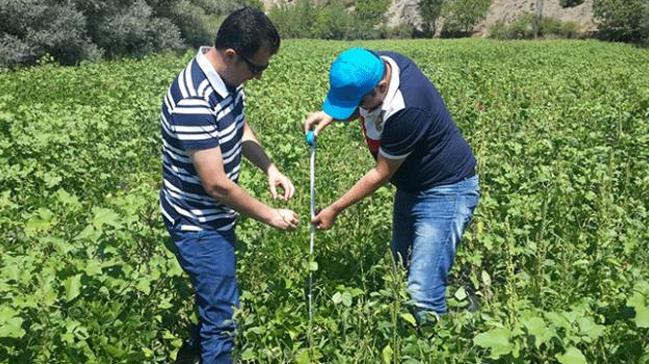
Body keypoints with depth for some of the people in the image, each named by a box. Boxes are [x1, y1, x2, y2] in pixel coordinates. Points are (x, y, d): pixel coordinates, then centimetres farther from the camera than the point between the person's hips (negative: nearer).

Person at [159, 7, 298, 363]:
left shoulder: (228, 76, -4)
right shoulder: (192, 101, -31)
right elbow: (216, 184, -28)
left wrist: (271, 169, 1)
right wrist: (270, 216, -17)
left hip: (217, 217, 9)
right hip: (199, 225, -9)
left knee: (215, 305, 23)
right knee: (223, 317, 1)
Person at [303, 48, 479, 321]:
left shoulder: (406, 111, -35)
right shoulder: (375, 66, -11)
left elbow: (382, 174, -21)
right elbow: (364, 109, 13)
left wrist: (334, 210, -12)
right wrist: (331, 115, -7)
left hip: (445, 191, -9)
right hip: (412, 186, 9)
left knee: (422, 295, -14)